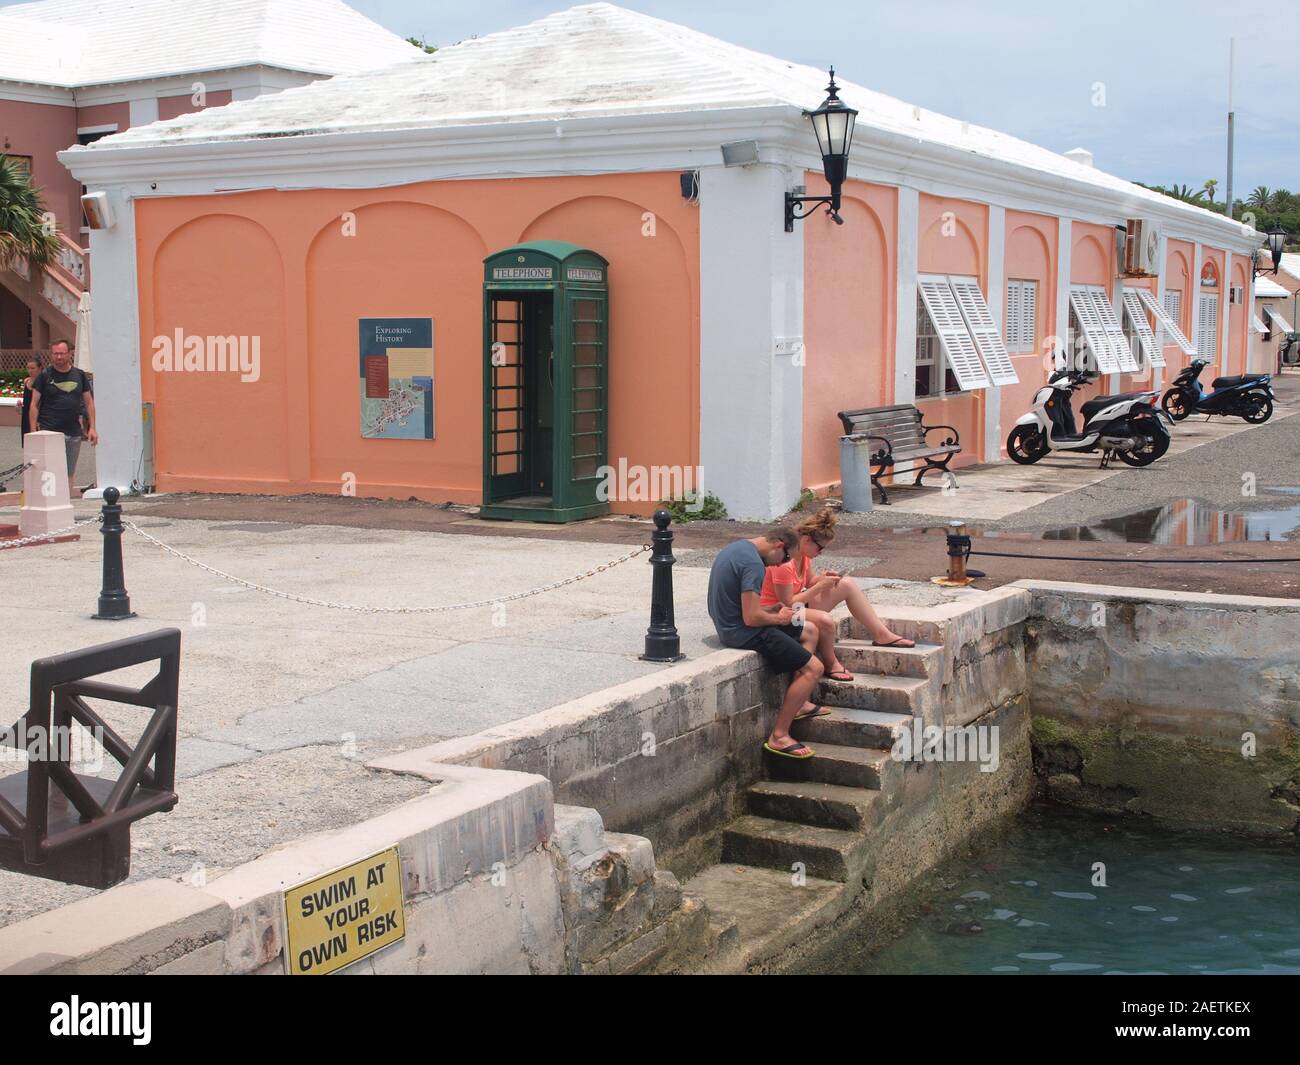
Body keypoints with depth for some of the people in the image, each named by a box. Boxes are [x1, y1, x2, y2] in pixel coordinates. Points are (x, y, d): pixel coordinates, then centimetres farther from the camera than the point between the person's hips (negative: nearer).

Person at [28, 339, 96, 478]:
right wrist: (33, 431, -7)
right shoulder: (44, 375, 1)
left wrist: (92, 427, 5)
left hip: (74, 434, 3)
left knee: (69, 474, 9)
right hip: (50, 433, -3)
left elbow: (89, 403, 14)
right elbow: (34, 404, 0)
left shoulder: (79, 375, 10)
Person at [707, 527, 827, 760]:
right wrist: (779, 618, -7)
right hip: (744, 634, -11)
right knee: (813, 668, -12)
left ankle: (799, 704, 23)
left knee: (810, 630, 21)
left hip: (730, 624, 11)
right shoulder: (753, 563, -22)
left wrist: (774, 610, 8)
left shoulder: (736, 548, 10)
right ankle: (778, 736, -8)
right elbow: (751, 618, -25)